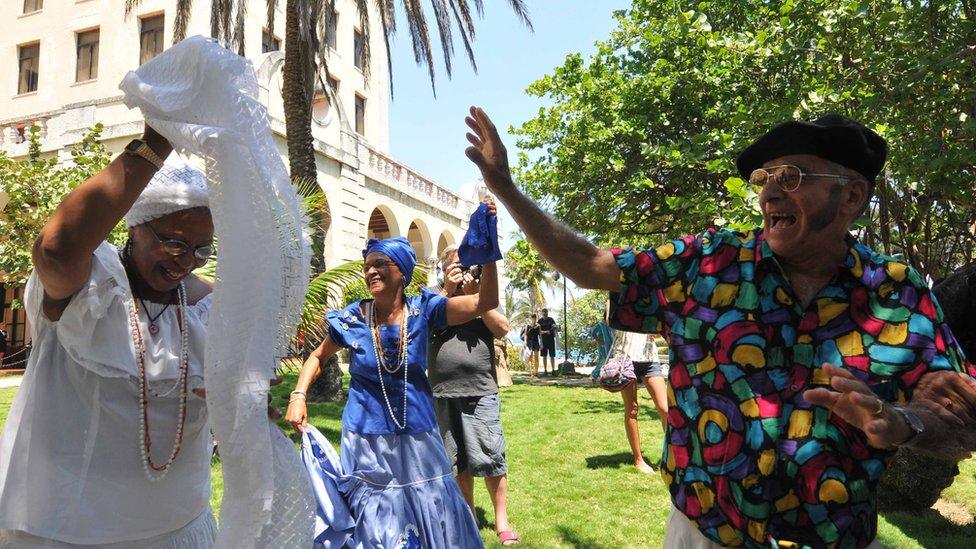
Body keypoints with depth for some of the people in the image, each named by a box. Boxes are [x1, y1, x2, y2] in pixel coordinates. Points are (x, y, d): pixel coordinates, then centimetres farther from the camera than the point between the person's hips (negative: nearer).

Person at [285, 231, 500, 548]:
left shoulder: (423, 310, -8)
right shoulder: (351, 319, -7)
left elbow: (485, 302, -19)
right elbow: (318, 357, 11)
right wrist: (298, 395, -5)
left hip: (418, 437, 1)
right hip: (367, 440, 0)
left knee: (435, 522, 11)